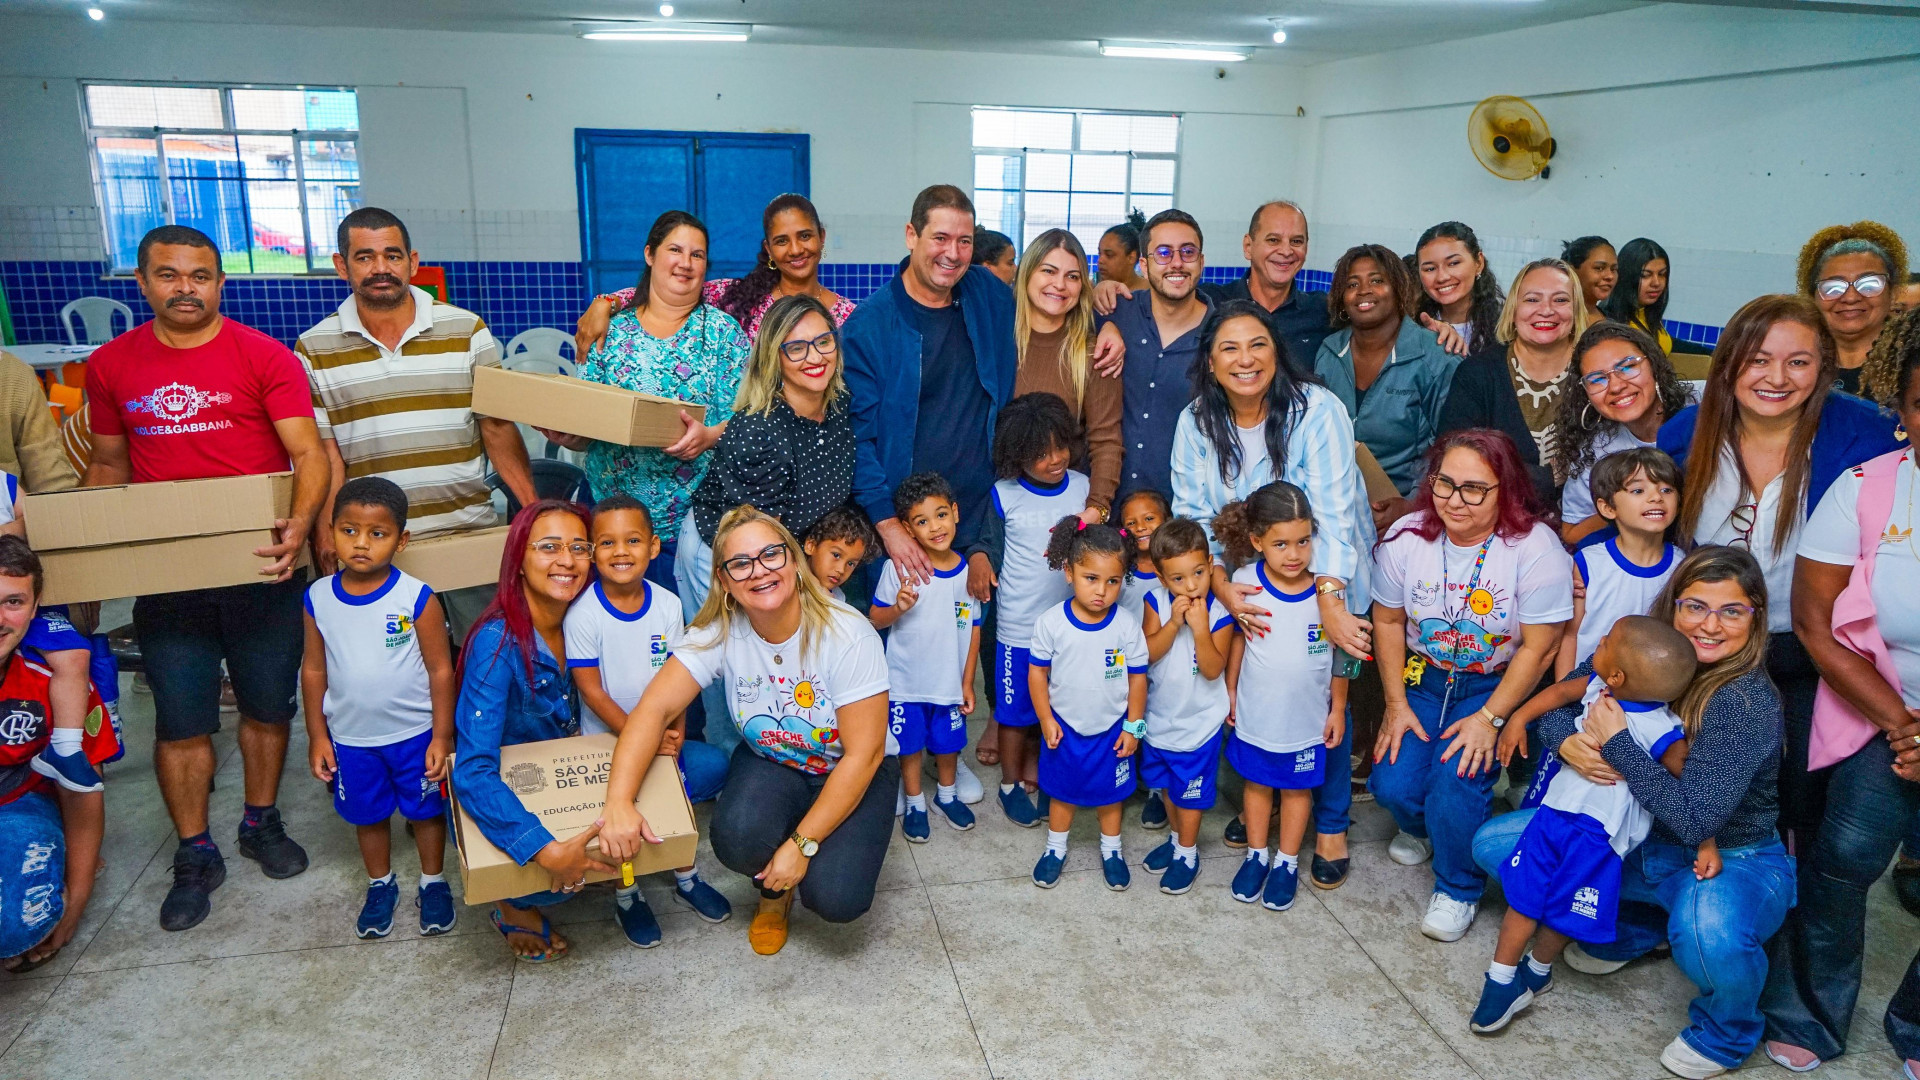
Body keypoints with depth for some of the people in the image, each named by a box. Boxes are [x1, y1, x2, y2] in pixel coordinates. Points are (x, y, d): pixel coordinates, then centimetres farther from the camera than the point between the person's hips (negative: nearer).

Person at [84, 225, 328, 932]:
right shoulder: (110, 365, 6)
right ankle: (195, 857, 23)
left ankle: (261, 823, 34)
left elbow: (308, 452, -12)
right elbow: (109, 464, 16)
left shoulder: (265, 357, -5)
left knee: (267, 707, 12)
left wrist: (301, 522, -30)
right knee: (181, 722, 7)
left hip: (261, 567, -2)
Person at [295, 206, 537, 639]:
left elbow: (498, 428, 2)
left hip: (469, 534, 0)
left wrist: (534, 509, -6)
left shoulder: (467, 329, 3)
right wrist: (327, 536, -9)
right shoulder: (314, 350, 4)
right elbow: (324, 455, 2)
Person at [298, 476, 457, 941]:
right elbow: (314, 669, 3)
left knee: (426, 811, 14)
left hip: (415, 733, -3)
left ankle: (433, 884, 35)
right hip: (350, 738, 3)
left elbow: (441, 670, -11)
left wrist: (441, 736, -10)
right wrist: (317, 735, 4)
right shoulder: (319, 598, -7)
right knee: (368, 815, 20)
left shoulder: (417, 598, -17)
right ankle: (380, 885, 42)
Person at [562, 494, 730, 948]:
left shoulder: (667, 604, -3)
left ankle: (686, 878, 14)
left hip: (661, 734, 4)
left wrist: (674, 735, -13)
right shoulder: (582, 613, -14)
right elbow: (592, 691, -14)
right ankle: (626, 894, 13)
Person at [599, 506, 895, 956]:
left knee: (836, 898, -24)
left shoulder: (848, 636, -27)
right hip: (770, 760, 3)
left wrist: (802, 844, -24)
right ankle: (774, 888, 8)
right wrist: (619, 801, -37)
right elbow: (655, 707, -21)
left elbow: (863, 755, -24)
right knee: (737, 839, -30)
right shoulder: (719, 632, -16)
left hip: (852, 771, -3)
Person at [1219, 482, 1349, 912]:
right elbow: (1237, 639, -1)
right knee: (1257, 783, 19)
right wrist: (1230, 689, 6)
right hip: (1255, 713, 1)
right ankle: (1255, 856, 38)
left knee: (1297, 788, 17)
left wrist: (1338, 708, 0)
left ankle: (1287, 863, 36)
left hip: (1307, 717, -1)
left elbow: (1339, 654, -5)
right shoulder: (1245, 581, -16)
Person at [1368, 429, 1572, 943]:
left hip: (1496, 685, -3)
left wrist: (1489, 718, -17)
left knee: (1456, 781, -21)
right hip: (1421, 677, 3)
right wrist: (1396, 704, -2)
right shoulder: (1407, 537, -11)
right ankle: (1419, 828, 28)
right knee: (1393, 784, -13)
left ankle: (1458, 887, 9)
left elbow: (1538, 650, -15)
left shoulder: (1535, 549, -20)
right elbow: (1388, 621, 1)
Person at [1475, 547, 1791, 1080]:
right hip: (1640, 844, 6)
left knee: (1708, 932, -41)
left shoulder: (1748, 702, -26)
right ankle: (1634, 928, 18)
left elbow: (1696, 820, -33)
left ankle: (1726, 1035, -3)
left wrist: (1616, 741, -29)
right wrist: (1568, 742, -23)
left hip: (1733, 862, -6)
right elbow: (1557, 701, 0)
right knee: (1494, 844, -1)